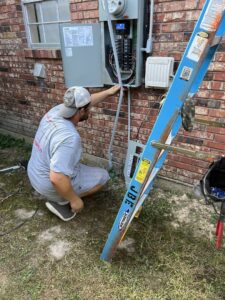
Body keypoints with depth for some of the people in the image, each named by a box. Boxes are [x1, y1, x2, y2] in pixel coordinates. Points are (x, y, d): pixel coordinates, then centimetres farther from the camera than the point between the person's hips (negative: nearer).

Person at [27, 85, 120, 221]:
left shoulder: (57, 110, -10)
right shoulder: (69, 137, -35)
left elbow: (84, 102, 7)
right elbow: (57, 178, -39)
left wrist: (108, 92, 14)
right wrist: (74, 200, -24)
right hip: (52, 186, -8)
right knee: (103, 176, 5)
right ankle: (61, 202, 1)